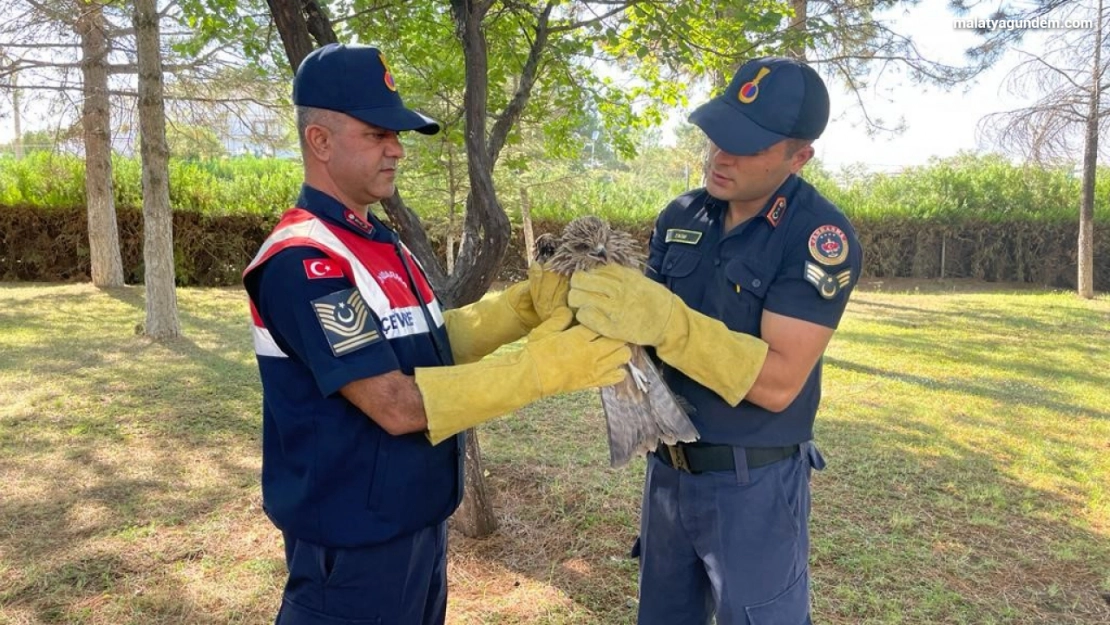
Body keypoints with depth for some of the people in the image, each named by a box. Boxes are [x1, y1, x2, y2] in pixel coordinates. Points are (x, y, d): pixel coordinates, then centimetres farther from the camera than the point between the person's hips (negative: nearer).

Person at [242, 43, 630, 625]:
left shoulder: (376, 241, 7)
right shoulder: (302, 263, -23)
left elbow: (433, 344, 6)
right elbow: (397, 404, -26)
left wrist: (524, 304, -8)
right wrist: (541, 367, -26)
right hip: (353, 540, -9)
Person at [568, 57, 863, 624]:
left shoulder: (821, 237, -17)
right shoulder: (681, 215, 0)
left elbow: (778, 381, -24)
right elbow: (646, 326, 4)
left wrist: (665, 322, -33)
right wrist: (602, 306, -18)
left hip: (754, 484, -6)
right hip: (668, 470, 6)